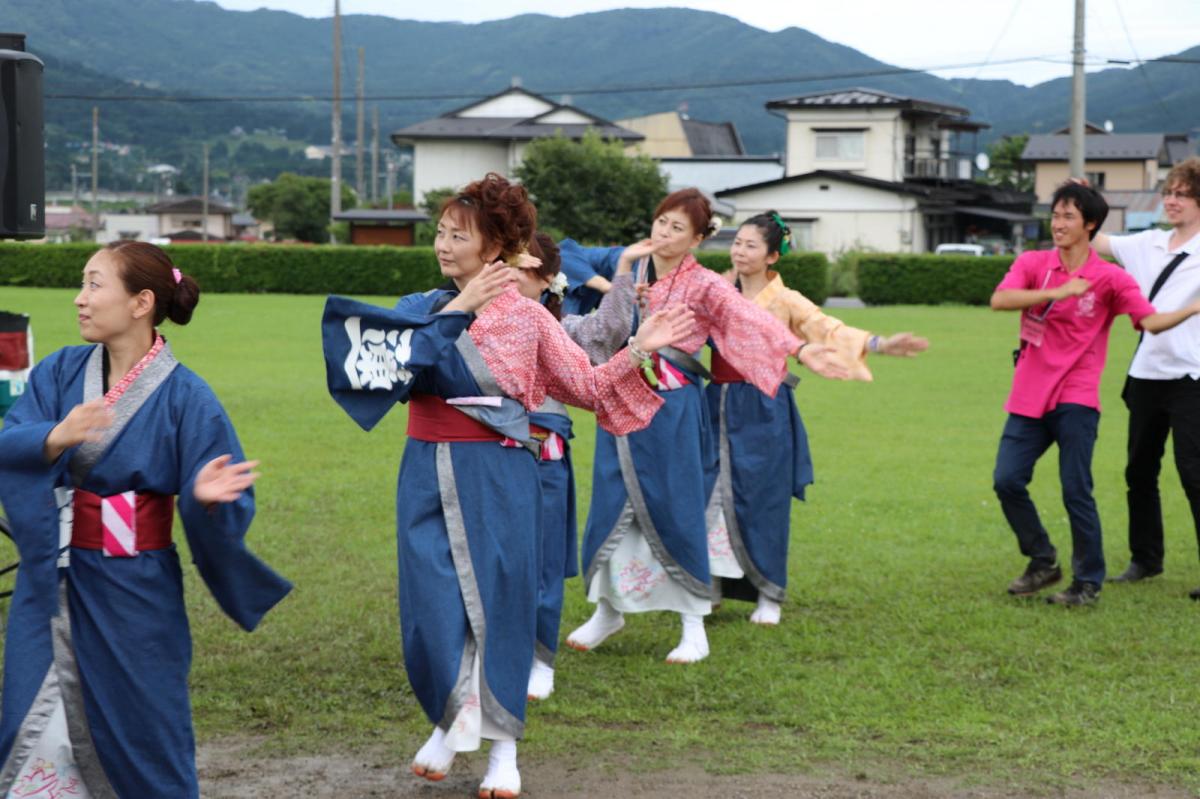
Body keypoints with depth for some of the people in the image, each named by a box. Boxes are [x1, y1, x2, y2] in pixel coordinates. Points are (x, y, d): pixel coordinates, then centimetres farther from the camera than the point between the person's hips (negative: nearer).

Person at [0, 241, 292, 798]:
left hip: (132, 594, -3)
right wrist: (57, 438, -32)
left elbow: (224, 496, -12)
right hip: (50, 582, 4)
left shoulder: (184, 396, -10)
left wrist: (206, 496, -35)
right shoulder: (60, 373, 1)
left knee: (139, 741, 7)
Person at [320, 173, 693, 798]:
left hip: (497, 473, -2)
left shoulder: (526, 317, -1)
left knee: (498, 601, 2)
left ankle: (502, 746, 12)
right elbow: (395, 366, -14)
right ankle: (450, 721, 22)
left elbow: (589, 387, 1)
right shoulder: (419, 309, 6)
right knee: (432, 604, 2)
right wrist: (454, 311, -13)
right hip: (428, 472, 3)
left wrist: (638, 351, -13)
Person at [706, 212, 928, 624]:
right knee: (711, 497, 2)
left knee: (763, 501, -2)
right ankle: (710, 586, 14)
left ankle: (768, 596, 9)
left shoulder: (785, 301, -1)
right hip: (720, 406, 3)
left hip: (765, 409, -3)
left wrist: (880, 344, -23)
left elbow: (830, 330, -9)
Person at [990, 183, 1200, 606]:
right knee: (1007, 480, -3)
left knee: (1076, 492, -5)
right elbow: (1000, 299, -15)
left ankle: (1088, 582, 10)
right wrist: (1058, 291, -23)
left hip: (1076, 401, -3)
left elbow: (1151, 321, -10)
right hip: (1029, 396, 3)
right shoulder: (1032, 264, 3)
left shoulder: (1110, 278, -1)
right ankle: (1042, 562, 18)